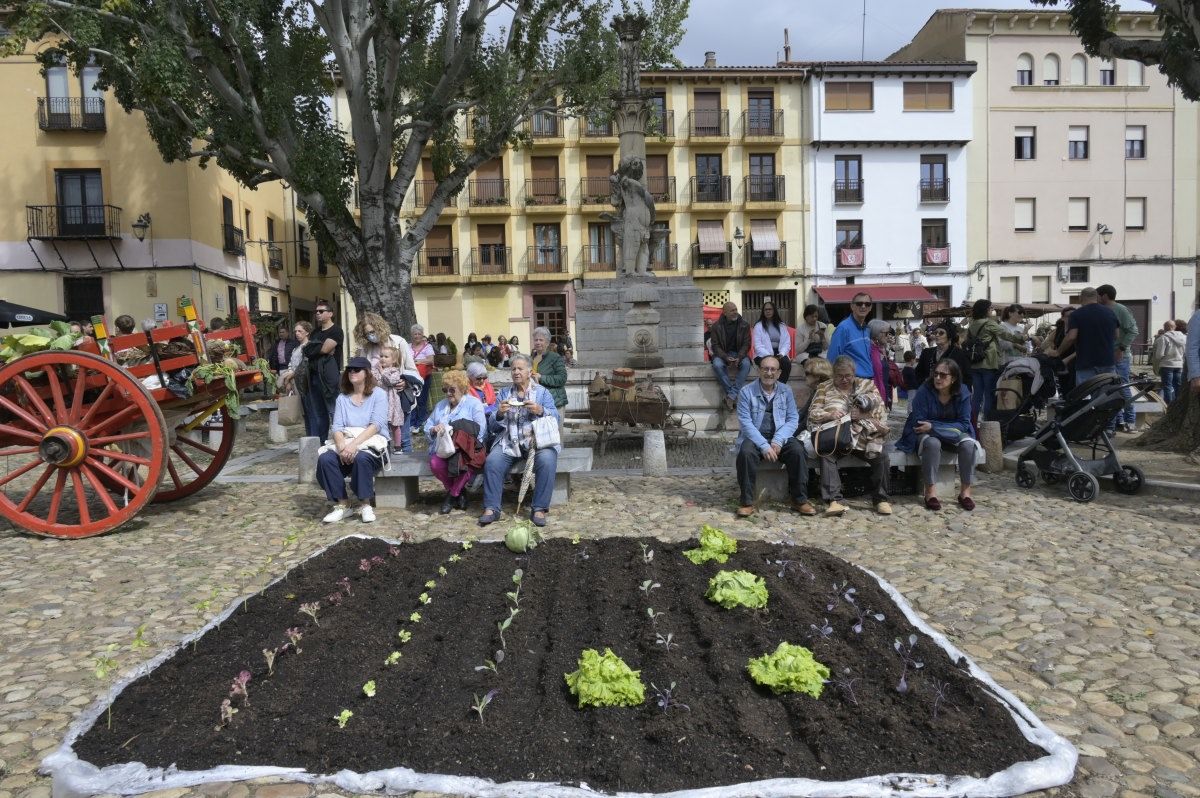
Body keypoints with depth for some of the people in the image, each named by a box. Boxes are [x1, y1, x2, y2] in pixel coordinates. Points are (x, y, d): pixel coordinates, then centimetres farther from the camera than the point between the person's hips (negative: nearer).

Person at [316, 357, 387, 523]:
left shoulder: (378, 395, 3)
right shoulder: (342, 398, 15)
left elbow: (376, 425, -11)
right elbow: (336, 427, 4)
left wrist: (354, 444, -23)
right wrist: (342, 447, -17)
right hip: (345, 442, 4)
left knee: (361, 457, -37)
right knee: (325, 459, -25)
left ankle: (365, 505, -18)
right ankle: (342, 505, -12)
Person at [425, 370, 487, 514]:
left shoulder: (474, 403, 4)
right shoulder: (440, 405, 23)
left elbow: (479, 431, -7)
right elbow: (427, 427, 19)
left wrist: (455, 433, -16)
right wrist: (434, 429, -5)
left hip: (467, 448, -4)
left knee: (465, 461, -40)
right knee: (435, 463, -32)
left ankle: (452, 495, -12)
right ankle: (459, 493, -6)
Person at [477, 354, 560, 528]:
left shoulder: (542, 392, 12)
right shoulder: (503, 393, 15)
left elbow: (555, 418, 2)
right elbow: (494, 425, 9)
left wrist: (540, 411, -17)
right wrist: (500, 414, -13)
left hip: (537, 439, -1)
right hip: (509, 441, 2)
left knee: (547, 460, -32)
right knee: (492, 461, -26)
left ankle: (539, 508, -22)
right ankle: (491, 509, -18)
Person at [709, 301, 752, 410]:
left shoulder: (744, 325, 2)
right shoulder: (716, 326, -1)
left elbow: (746, 344, -1)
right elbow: (715, 346, -4)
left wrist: (739, 358, -19)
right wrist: (726, 358, -21)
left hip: (739, 354, 1)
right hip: (722, 354, -1)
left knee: (746, 364, -32)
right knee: (717, 365, -34)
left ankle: (731, 396, -33)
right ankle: (734, 395, -29)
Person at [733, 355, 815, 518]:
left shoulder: (785, 392, 8)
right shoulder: (747, 392, -2)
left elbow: (793, 419, 1)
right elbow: (745, 423, -10)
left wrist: (778, 441, -16)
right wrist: (764, 446, -22)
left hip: (779, 437, 2)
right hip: (754, 437, -2)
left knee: (797, 450, -27)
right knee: (746, 452, -33)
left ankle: (799, 500, -14)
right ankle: (747, 502, -23)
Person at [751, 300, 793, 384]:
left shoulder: (782, 326, 16)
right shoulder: (758, 326, 6)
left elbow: (787, 343, 8)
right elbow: (758, 346, -5)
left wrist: (781, 354, -13)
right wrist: (769, 356, -20)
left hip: (779, 354, 3)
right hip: (764, 355, -3)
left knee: (787, 363, -31)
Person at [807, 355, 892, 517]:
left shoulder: (867, 385, 15)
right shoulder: (824, 388, 14)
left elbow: (881, 412, 7)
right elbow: (813, 413, 4)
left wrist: (863, 415, -13)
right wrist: (830, 414, -16)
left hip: (862, 435, 1)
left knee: (882, 455, -26)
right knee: (826, 454, -34)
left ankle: (881, 499, -7)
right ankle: (834, 500, -37)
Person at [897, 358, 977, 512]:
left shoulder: (963, 393, -11)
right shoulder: (924, 391, -19)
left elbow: (964, 423, -12)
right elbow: (918, 422, -19)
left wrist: (933, 426, -23)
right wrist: (951, 427, -26)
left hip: (954, 433, 3)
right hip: (927, 434, -2)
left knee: (968, 444, -28)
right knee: (932, 443, -36)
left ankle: (965, 491, -16)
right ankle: (930, 491, -27)